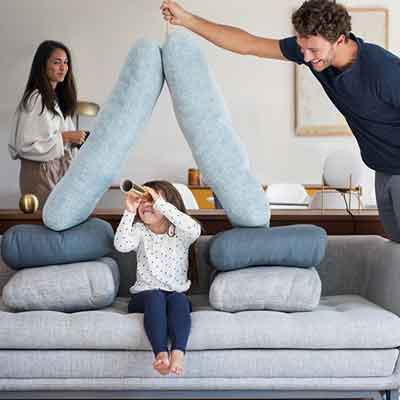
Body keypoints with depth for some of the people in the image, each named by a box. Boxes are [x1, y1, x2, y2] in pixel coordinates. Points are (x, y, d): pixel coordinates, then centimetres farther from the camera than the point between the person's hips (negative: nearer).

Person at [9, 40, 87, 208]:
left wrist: (76, 139, 4)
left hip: (61, 168, 8)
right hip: (41, 173, -8)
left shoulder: (57, 98, 12)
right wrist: (64, 137, -17)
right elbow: (25, 144, -22)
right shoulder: (35, 99, -15)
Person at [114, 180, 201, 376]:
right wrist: (129, 212, -20)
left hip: (176, 295, 0)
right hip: (144, 295, 0)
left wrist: (160, 203, -22)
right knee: (155, 296, -34)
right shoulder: (140, 231, 9)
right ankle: (161, 353, -49)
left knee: (179, 299, -34)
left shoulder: (180, 233, 6)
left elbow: (194, 229, -21)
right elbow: (121, 245, -13)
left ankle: (178, 353, -50)